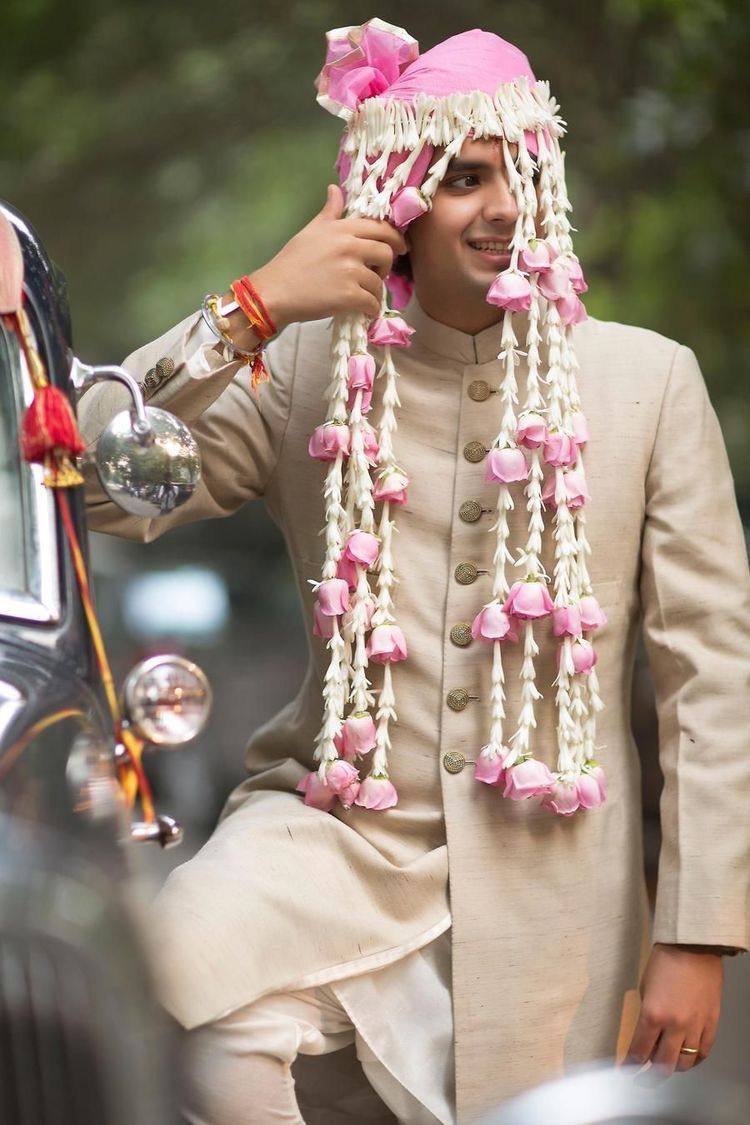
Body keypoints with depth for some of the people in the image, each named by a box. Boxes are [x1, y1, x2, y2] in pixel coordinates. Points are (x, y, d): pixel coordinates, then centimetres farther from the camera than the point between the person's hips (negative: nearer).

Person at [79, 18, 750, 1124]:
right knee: (177, 977, -29)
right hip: (341, 826, -1)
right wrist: (247, 312, -17)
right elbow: (95, 489, -8)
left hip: (547, 875, 1)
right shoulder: (308, 364, 2)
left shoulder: (650, 378, 0)